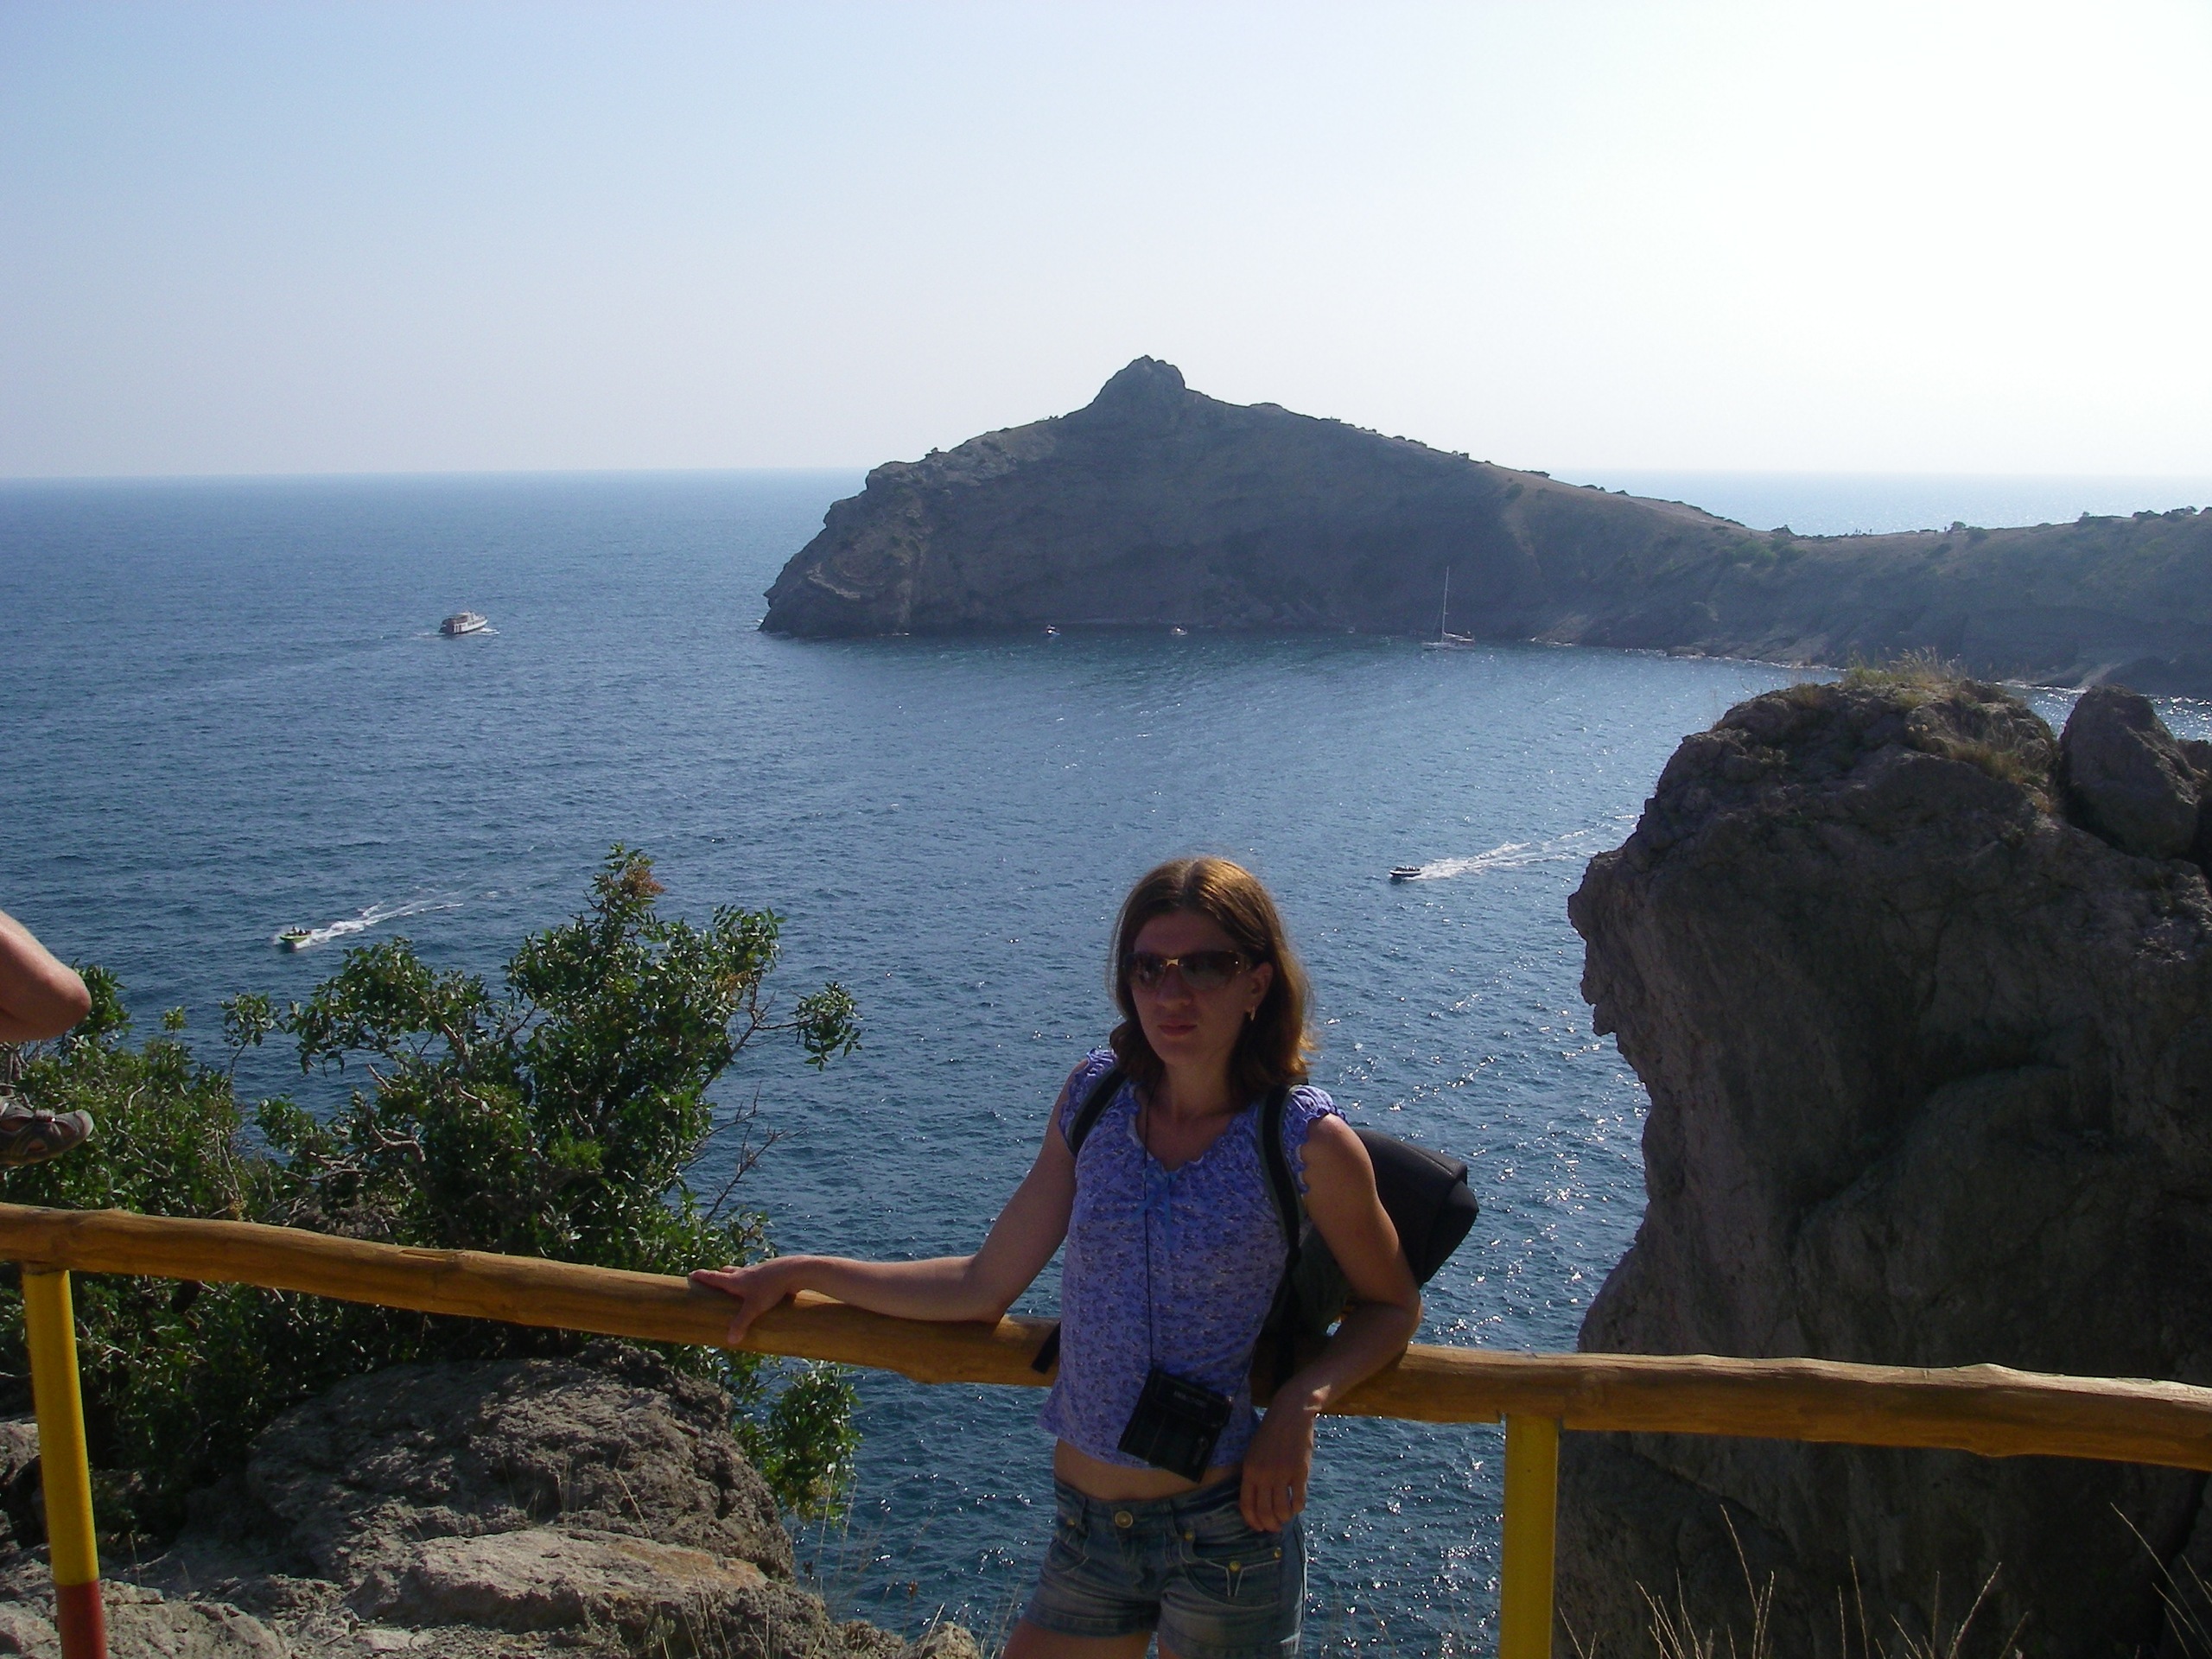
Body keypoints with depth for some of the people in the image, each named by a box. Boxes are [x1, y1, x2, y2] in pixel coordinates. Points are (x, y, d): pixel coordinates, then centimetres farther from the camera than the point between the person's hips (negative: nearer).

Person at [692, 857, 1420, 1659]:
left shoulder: (1308, 1144, -13)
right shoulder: (1095, 1099, -2)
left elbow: (1391, 1306, 1)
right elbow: (985, 1286, 3)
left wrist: (1303, 1402, -16)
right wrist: (798, 1273, 5)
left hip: (1224, 1533, -3)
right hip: (1087, 1528, 4)